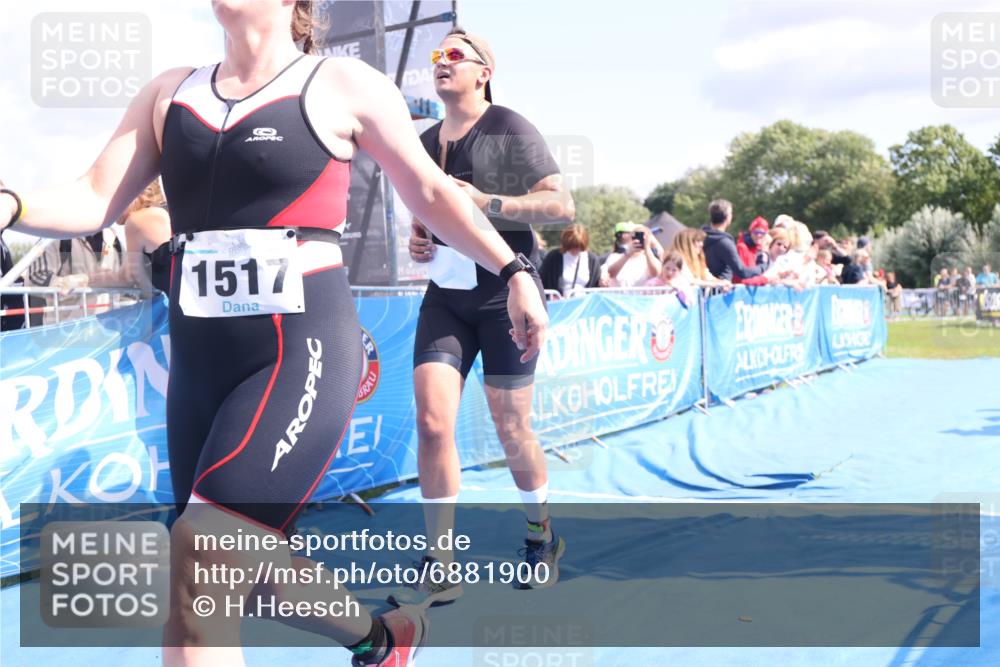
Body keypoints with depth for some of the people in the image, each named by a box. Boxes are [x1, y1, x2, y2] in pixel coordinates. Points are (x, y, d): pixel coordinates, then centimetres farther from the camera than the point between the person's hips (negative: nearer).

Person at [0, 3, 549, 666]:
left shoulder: (344, 85, 0)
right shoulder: (171, 92, 13)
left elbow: (431, 193, 9)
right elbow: (94, 201, 6)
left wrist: (513, 271, 9)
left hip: (302, 354, -6)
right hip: (198, 362, 6)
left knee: (198, 574, -18)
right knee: (247, 569, 15)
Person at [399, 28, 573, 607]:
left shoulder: (509, 129, -6)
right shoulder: (424, 144, 13)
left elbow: (562, 205, -13)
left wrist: (485, 201, -22)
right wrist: (418, 238, 6)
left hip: (505, 295, -5)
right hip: (445, 297, 5)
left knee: (511, 430, 3)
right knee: (432, 421, -10)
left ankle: (542, 538, 30)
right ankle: (440, 569, -1)